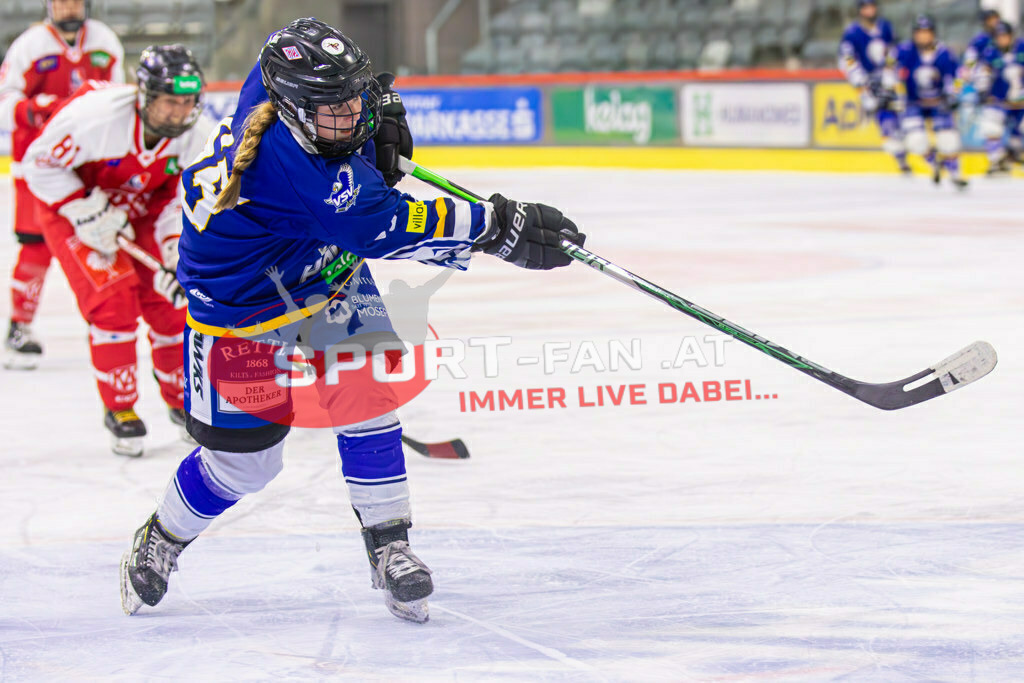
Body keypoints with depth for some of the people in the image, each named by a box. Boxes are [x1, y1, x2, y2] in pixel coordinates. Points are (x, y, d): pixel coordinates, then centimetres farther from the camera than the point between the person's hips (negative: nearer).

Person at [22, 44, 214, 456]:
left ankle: (183, 398, 19)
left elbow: (182, 199, -9)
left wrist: (178, 255, -22)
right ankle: (120, 409, -3)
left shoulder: (196, 133, -18)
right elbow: (40, 164, -24)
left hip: (139, 212, 5)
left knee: (170, 302, -2)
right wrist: (88, 213, -28)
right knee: (113, 299, -18)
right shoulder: (95, 116, -35)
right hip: (70, 206, -5)